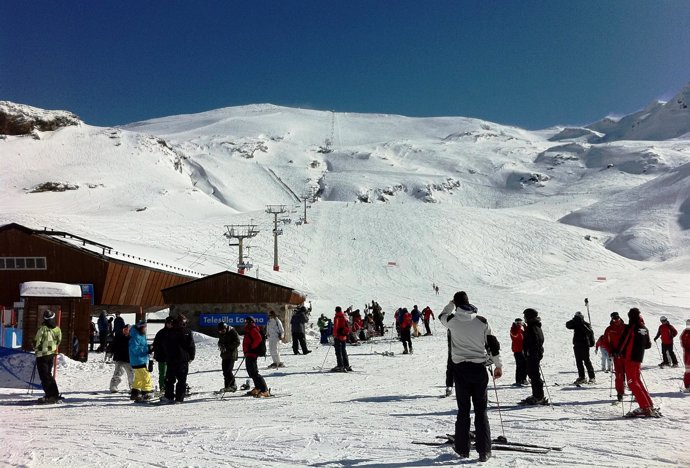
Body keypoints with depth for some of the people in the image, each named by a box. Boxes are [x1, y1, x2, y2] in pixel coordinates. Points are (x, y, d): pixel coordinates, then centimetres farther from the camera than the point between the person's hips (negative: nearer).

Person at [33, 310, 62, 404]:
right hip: (52, 354, 6)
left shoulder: (43, 329, -19)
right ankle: (55, 394, 18)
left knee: (44, 376, -1)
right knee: (49, 374, 18)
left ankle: (50, 395, -6)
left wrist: (36, 349, 8)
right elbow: (58, 341, 8)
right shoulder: (57, 329, -3)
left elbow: (37, 342, -12)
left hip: (42, 355, -6)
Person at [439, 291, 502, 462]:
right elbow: (493, 343, 2)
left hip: (460, 369, 0)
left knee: (463, 410, 10)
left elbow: (442, 316, 20)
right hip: (479, 368, 0)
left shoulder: (452, 320, -4)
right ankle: (484, 451, 4)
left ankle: (462, 449, 16)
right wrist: (498, 365, 12)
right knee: (481, 410, 6)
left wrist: (452, 304, 34)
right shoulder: (481, 321, -2)